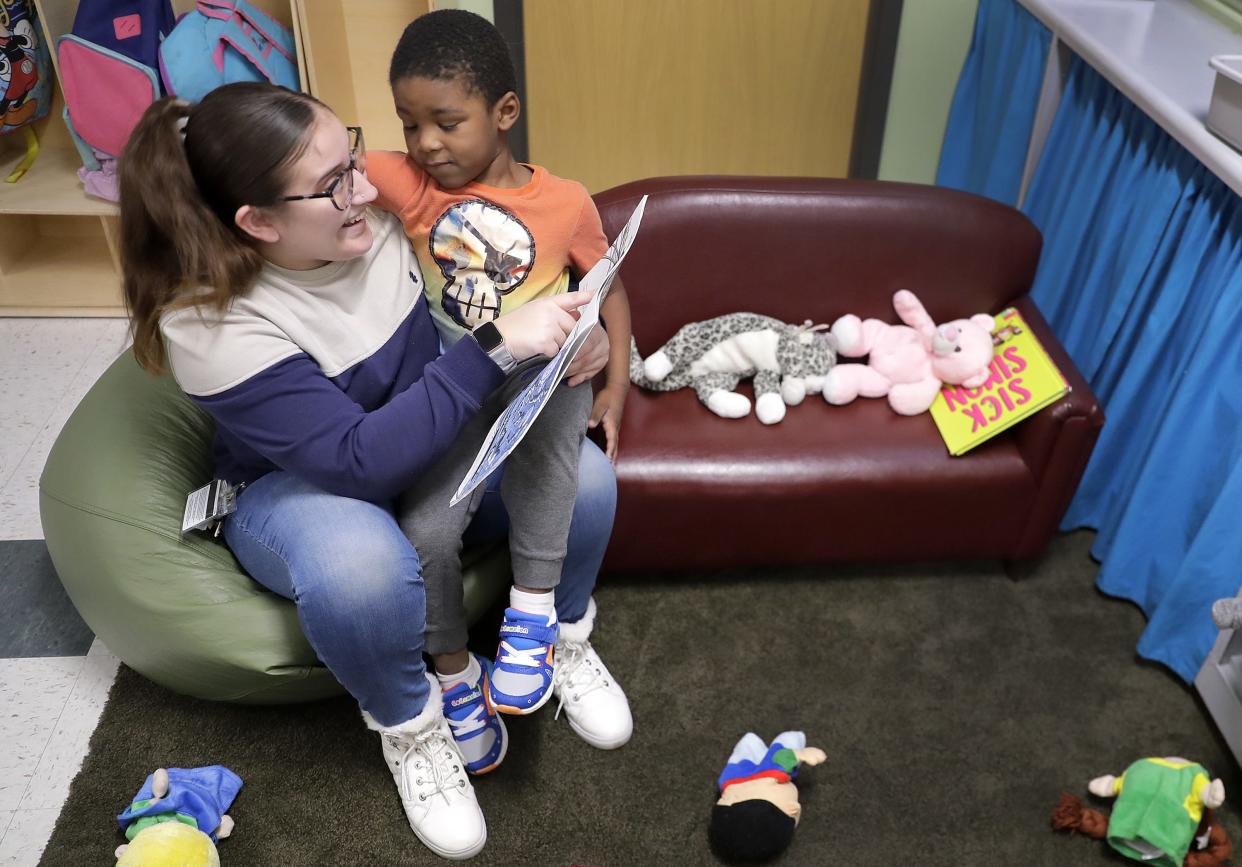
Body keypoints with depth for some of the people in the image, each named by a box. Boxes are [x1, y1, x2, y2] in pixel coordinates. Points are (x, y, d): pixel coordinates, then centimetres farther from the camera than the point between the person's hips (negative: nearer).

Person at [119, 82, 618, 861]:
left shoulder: (386, 208, -17)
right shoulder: (212, 326, -28)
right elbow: (360, 462, -36)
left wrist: (567, 333, -21)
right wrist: (493, 348, -41)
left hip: (436, 441, 4)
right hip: (299, 485, -4)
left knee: (584, 480, -21)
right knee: (361, 567, -39)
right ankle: (408, 726, -5)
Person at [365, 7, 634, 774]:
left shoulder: (565, 203, -3)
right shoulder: (406, 184, -1)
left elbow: (610, 286, 6)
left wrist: (616, 385, -3)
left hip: (545, 374, -1)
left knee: (545, 396, -37)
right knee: (425, 529, -20)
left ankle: (534, 605, -25)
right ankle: (455, 674, 6)